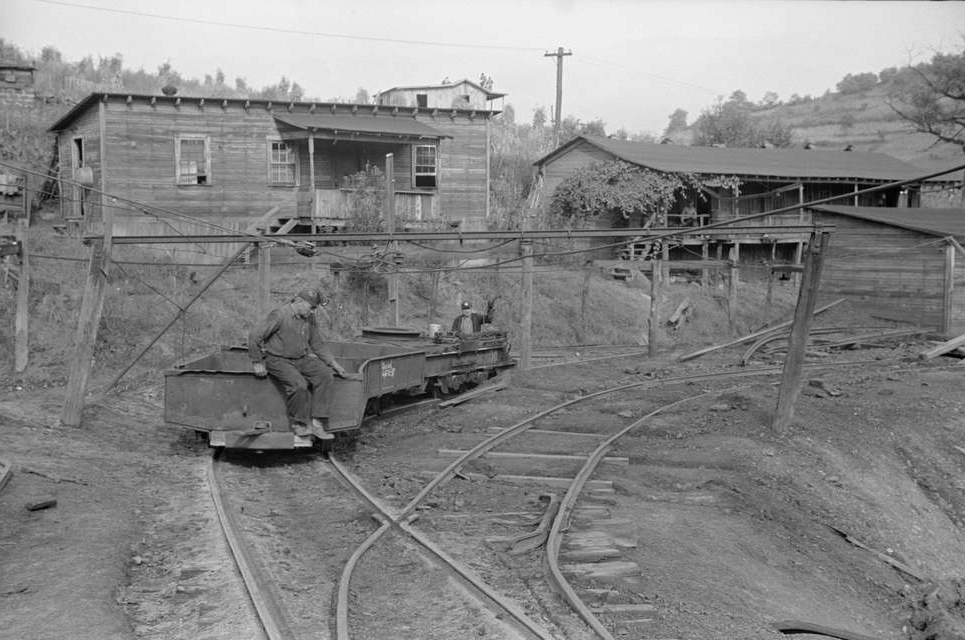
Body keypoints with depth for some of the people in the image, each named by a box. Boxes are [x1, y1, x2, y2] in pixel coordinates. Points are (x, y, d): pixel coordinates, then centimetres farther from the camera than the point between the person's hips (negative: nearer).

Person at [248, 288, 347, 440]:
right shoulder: (279, 315, -16)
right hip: (278, 360, -7)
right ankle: (298, 424, -11)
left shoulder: (309, 318, 6)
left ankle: (317, 423, -18)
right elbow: (254, 336, -14)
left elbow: (318, 344, 16)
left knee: (324, 374, -18)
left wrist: (333, 363, 7)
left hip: (301, 359, 7)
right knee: (298, 384, -32)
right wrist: (257, 363, -12)